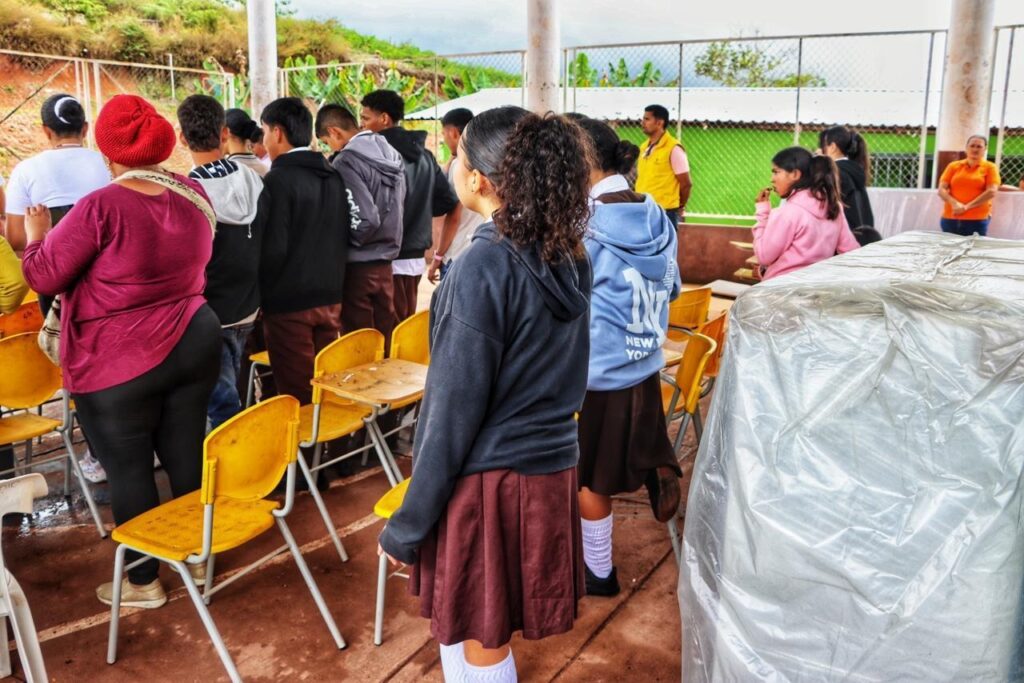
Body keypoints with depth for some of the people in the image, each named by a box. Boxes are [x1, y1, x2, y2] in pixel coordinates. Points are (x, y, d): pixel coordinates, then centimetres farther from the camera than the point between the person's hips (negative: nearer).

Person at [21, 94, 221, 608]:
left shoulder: (102, 207, -20)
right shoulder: (194, 194, 0)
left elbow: (44, 277, -11)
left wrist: (37, 237, 7)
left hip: (119, 362, -6)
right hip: (194, 341, 6)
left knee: (128, 469, 8)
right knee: (186, 455, 16)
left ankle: (143, 581, 21)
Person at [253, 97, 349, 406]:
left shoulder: (277, 180, -15)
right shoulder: (334, 177, 8)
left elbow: (273, 249, -17)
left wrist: (262, 291, -2)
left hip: (289, 303, -7)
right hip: (331, 297, 7)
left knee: (298, 395, 3)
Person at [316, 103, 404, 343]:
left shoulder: (345, 162, -17)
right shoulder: (392, 154, 7)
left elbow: (366, 220, -22)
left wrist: (345, 245, -5)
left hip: (357, 266, -7)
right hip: (385, 263, 7)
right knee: (384, 343, 14)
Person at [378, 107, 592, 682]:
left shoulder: (485, 266, -19)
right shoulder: (567, 253, 4)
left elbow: (456, 407, -17)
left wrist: (409, 523, -9)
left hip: (490, 478, -7)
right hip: (552, 463, 7)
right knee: (458, 618, 23)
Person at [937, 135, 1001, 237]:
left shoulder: (990, 167, 6)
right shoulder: (953, 166, 11)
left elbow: (991, 192, -5)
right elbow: (941, 189, 4)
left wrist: (967, 206, -13)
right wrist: (954, 204, -14)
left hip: (977, 220, -2)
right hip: (950, 218, 2)